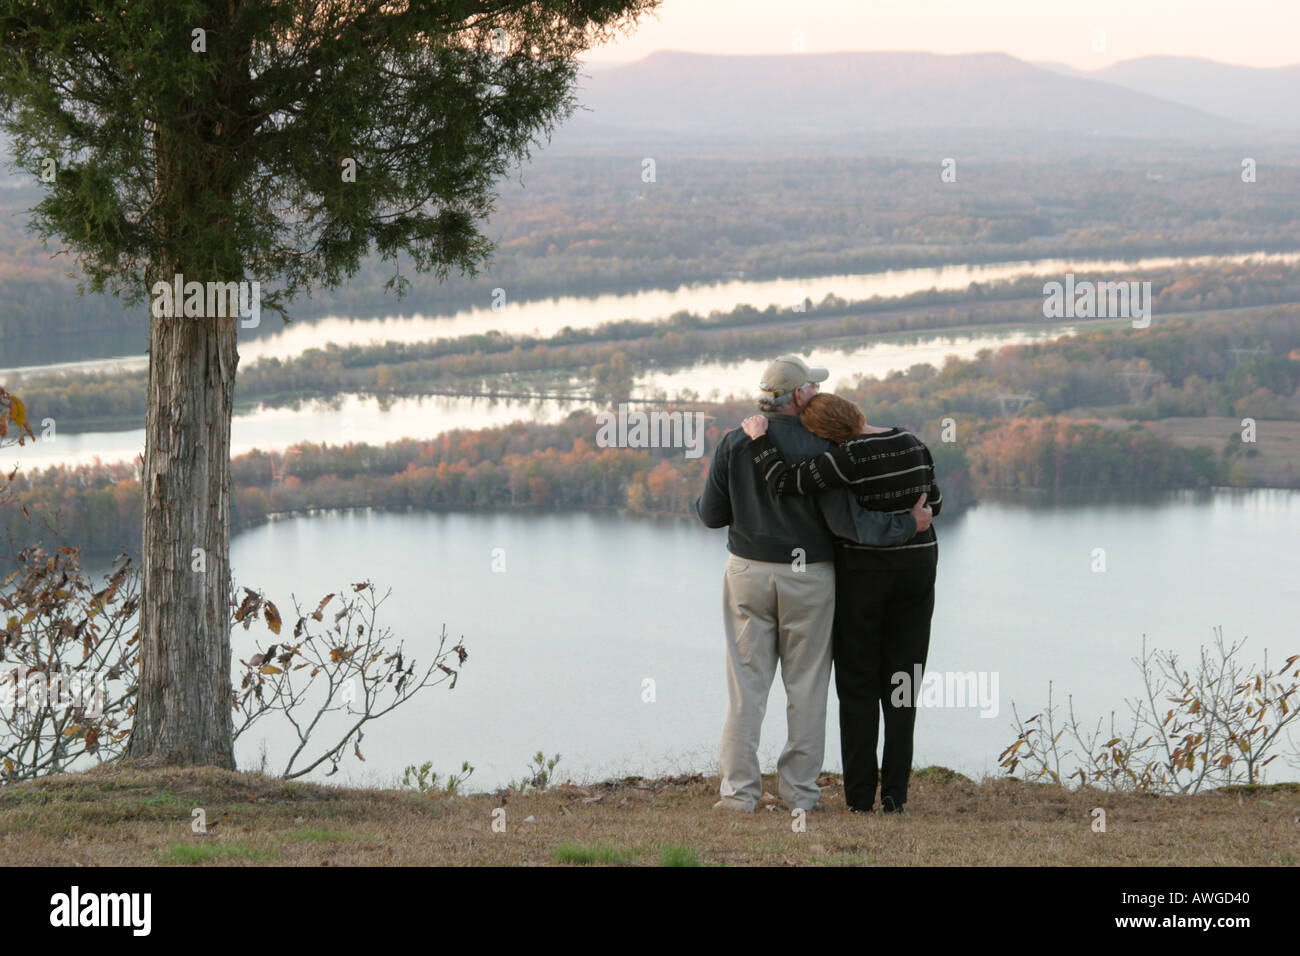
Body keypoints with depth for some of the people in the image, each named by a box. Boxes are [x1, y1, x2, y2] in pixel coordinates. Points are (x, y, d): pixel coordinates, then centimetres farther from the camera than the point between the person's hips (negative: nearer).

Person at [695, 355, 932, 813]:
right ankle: (799, 791, 9)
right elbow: (845, 521, -17)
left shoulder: (734, 444, -5)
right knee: (806, 685, 8)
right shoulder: (820, 449, -12)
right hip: (808, 575, -2)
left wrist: (704, 500, 23)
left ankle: (738, 791, 1)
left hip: (749, 573, 2)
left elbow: (712, 514, 0)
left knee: (747, 684, 5)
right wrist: (908, 524, -8)